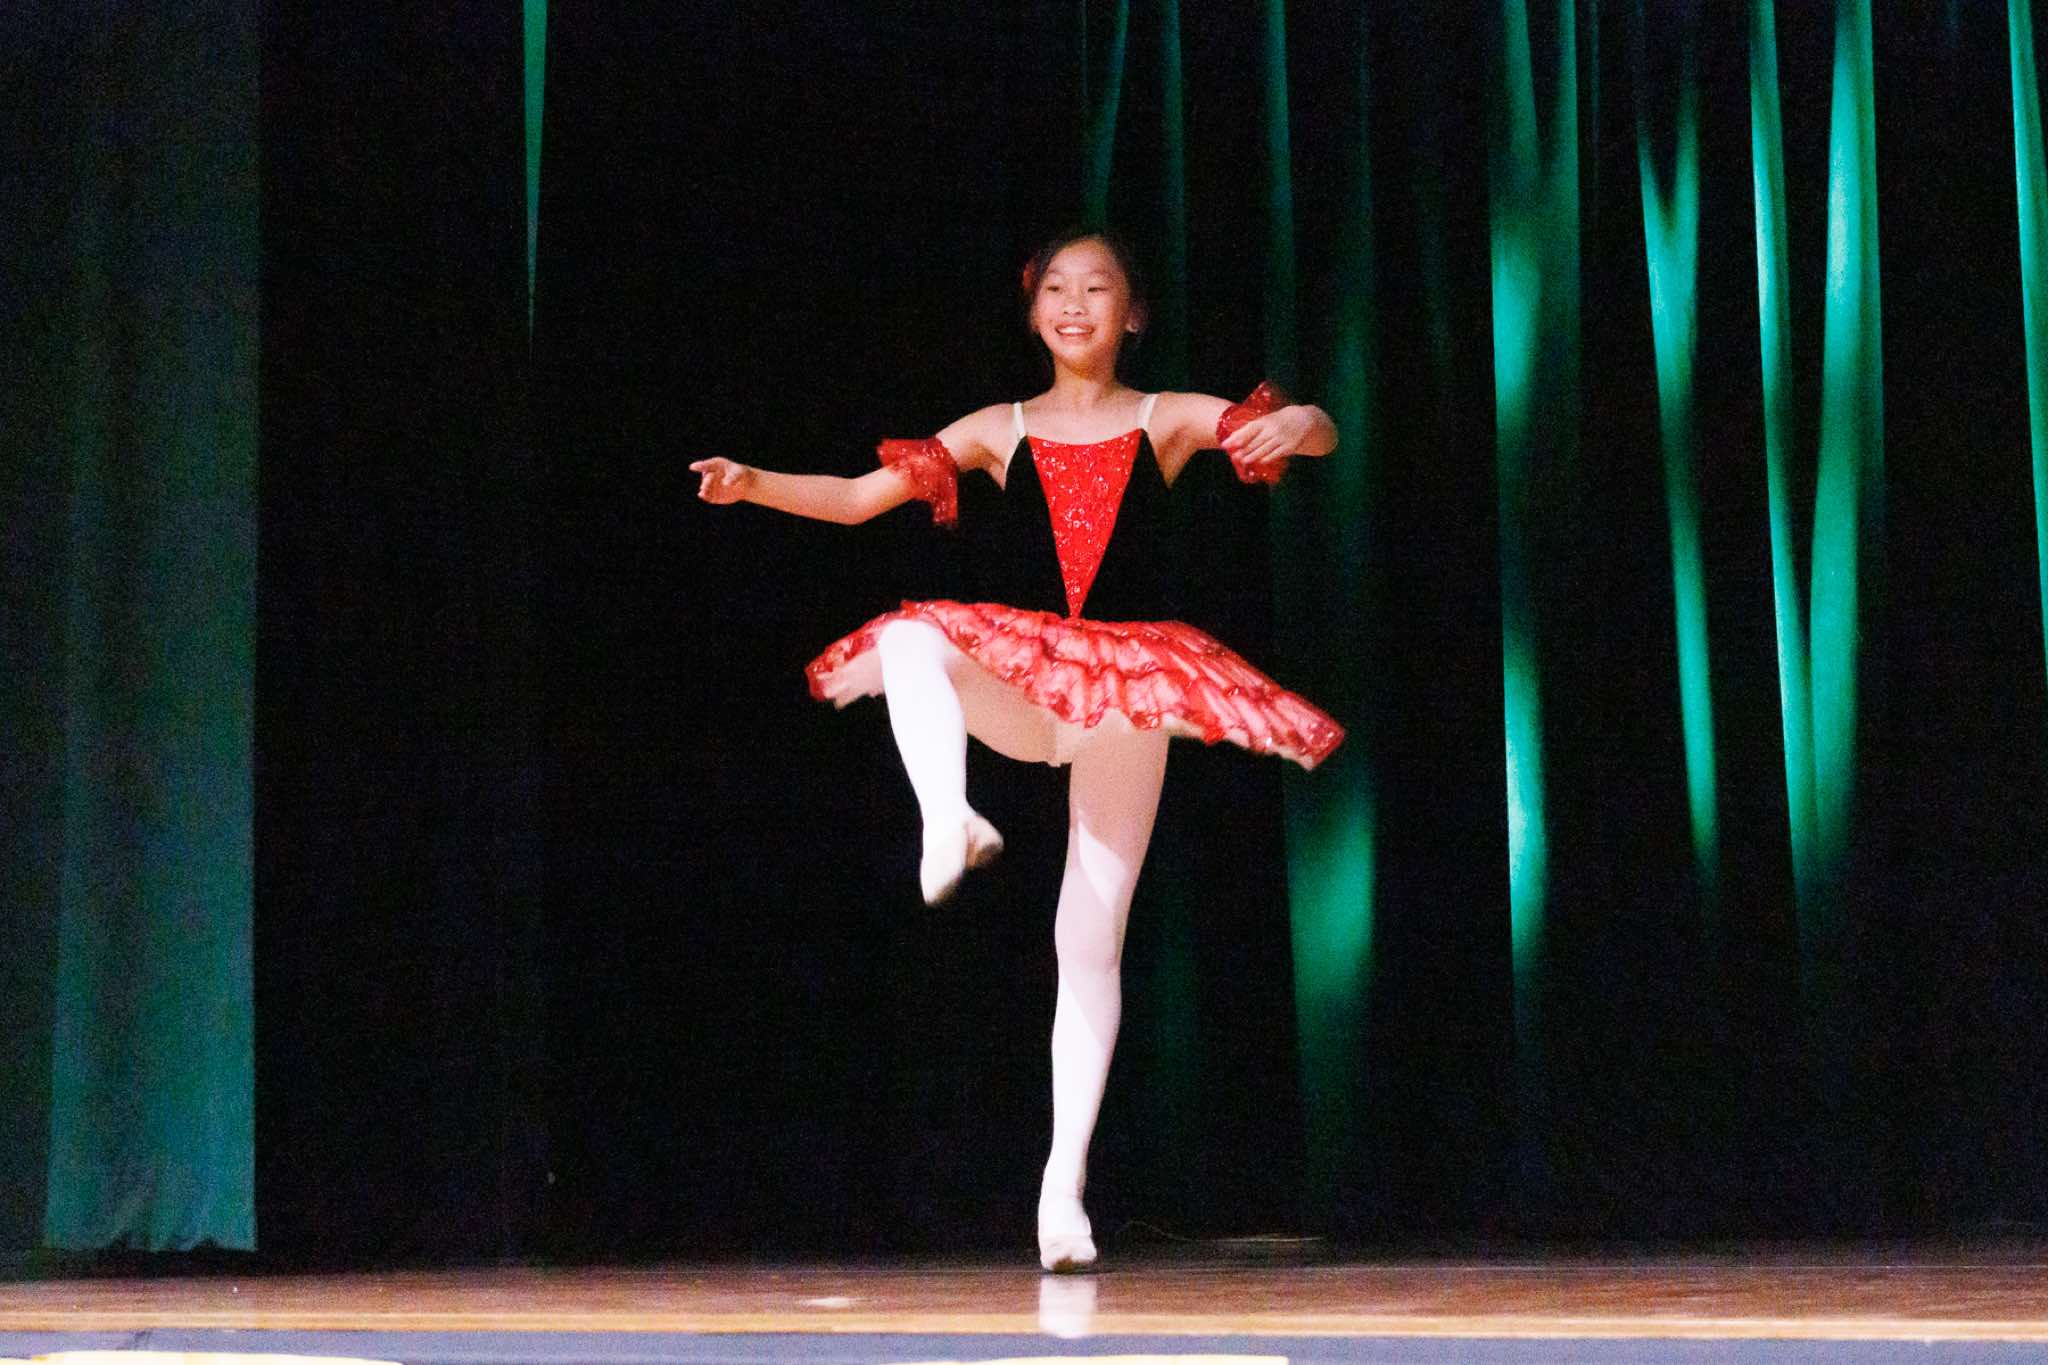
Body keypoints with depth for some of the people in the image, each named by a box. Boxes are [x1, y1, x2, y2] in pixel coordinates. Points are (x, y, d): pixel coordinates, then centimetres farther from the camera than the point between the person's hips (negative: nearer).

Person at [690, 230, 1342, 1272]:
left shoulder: (1168, 420, 8)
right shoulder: (1000, 431, 10)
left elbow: (1320, 434, -2)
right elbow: (855, 499, 7)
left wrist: (1295, 426, -27)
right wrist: (754, 484, -10)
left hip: (1126, 691, -1)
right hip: (1017, 688, 1)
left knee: (1092, 939, -1)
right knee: (908, 639, -33)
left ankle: (1064, 1179, 4)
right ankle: (949, 825, -54)